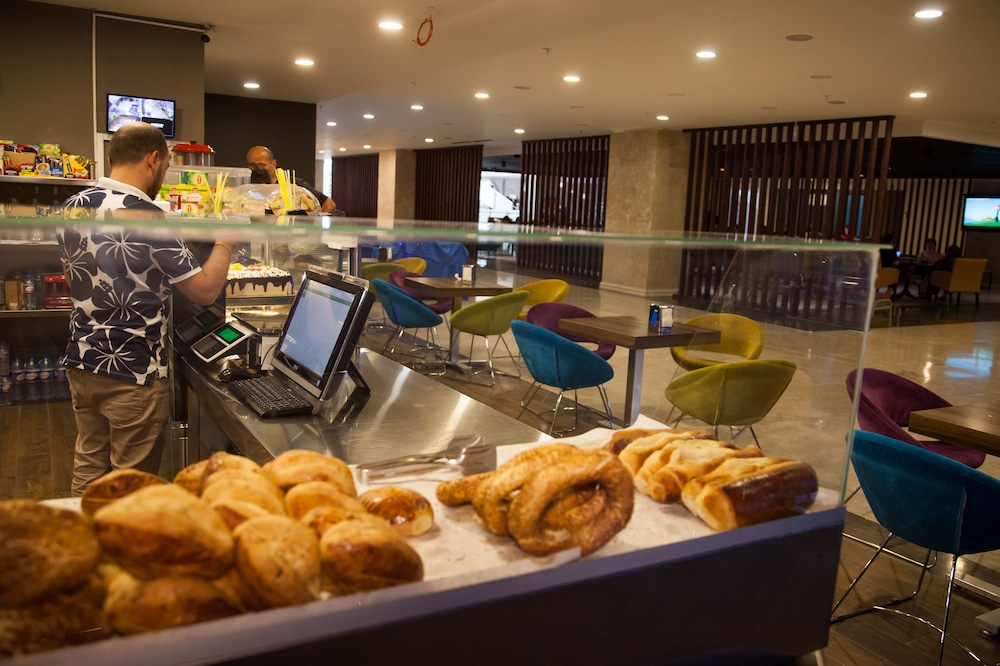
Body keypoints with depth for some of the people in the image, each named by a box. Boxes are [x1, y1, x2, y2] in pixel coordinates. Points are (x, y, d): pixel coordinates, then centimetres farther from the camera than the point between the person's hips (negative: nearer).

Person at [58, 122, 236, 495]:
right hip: (133, 373, -7)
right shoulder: (148, 217, -20)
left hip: (81, 363, 8)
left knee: (88, 469, 20)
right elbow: (205, 291, -15)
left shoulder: (73, 206, 3)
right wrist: (224, 243, -2)